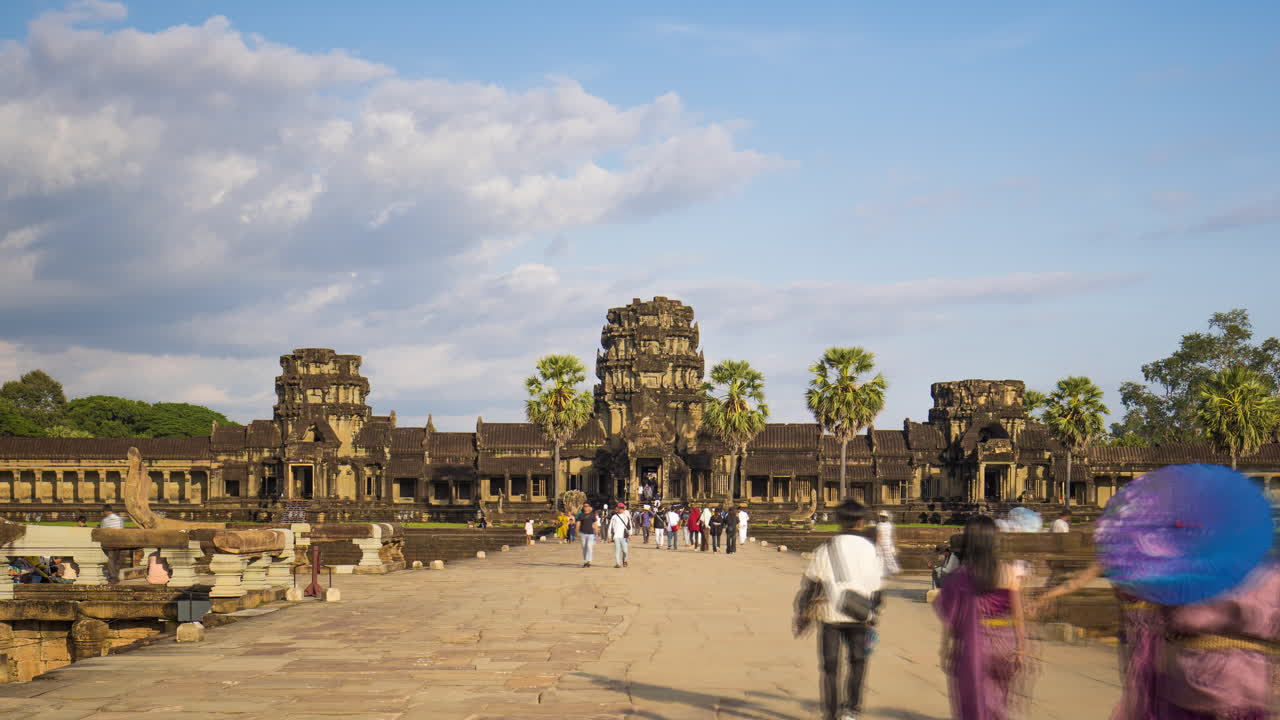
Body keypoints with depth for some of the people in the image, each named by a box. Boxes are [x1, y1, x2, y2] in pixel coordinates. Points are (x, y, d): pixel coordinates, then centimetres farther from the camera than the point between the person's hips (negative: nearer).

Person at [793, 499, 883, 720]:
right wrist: (872, 619, 16)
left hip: (830, 616, -1)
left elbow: (808, 586, -1)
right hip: (859, 617, 1)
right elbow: (876, 591, 5)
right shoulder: (871, 550, 1)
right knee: (857, 662, 18)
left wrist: (801, 616, 8)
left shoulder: (824, 551, -3)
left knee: (829, 668, 9)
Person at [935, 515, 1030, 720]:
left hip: (970, 644, -2)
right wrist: (1021, 648, 4)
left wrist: (945, 650, 2)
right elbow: (1018, 616, -4)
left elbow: (949, 618, -7)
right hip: (1002, 644, 2)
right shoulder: (1007, 573, -6)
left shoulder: (960, 576, -10)